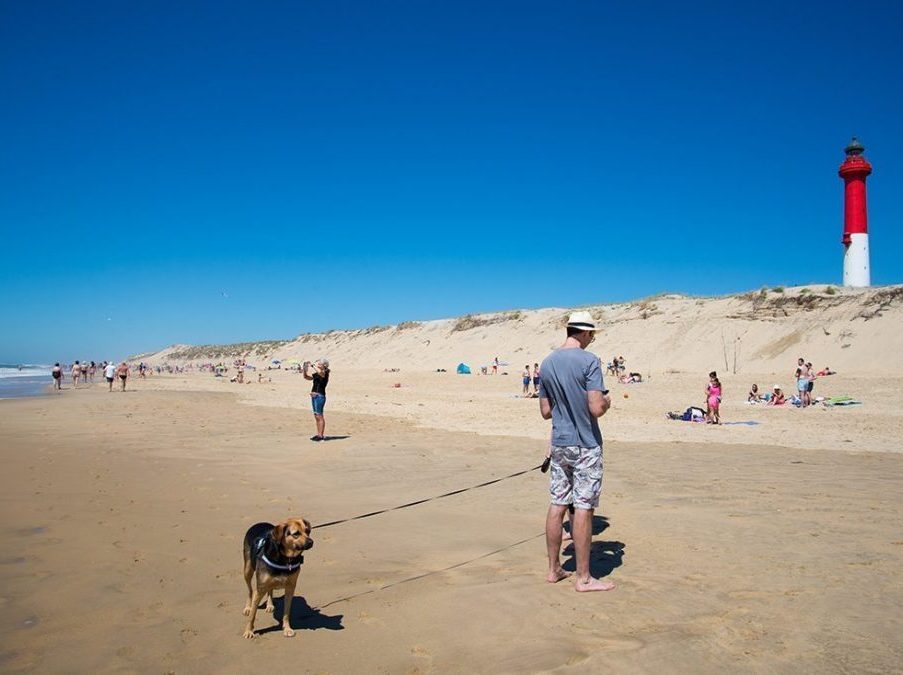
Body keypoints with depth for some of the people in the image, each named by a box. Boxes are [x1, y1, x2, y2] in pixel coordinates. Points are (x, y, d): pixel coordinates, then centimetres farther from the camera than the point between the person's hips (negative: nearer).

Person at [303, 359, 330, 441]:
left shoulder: (324, 373, -9)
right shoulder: (316, 374, 15)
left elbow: (319, 371, -32)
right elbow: (306, 376, 20)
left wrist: (313, 365, -17)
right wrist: (305, 368, 5)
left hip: (320, 396, -9)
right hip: (314, 396, 9)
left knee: (319, 416, -7)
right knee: (316, 416, 11)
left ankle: (321, 436, -3)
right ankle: (318, 434, 17)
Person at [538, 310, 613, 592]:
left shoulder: (547, 363, 7)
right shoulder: (589, 361, -14)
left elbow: (545, 411, 10)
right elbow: (597, 408, -20)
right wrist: (607, 401, 1)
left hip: (559, 444, 6)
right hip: (585, 445, -6)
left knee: (557, 505, 11)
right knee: (583, 508, 0)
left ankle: (554, 569, 21)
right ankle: (583, 578, 8)